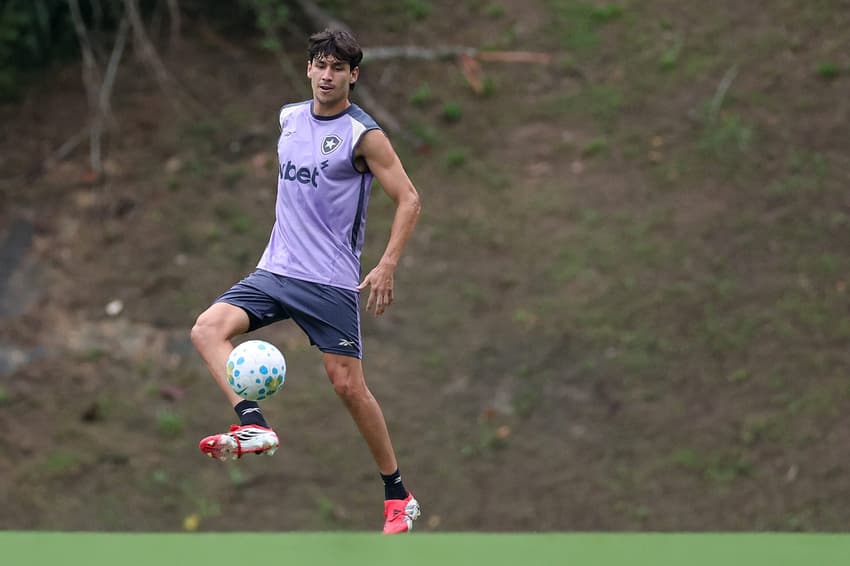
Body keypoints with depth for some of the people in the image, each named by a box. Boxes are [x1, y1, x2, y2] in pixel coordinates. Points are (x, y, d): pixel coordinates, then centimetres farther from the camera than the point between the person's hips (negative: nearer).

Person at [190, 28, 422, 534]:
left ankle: (398, 496, 10)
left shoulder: (364, 135, -10)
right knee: (208, 328, -18)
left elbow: (409, 199, -10)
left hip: (331, 281, -6)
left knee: (348, 384, -3)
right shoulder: (289, 117, 9)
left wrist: (388, 266, -20)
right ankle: (254, 426, -30)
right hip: (276, 270, 6)